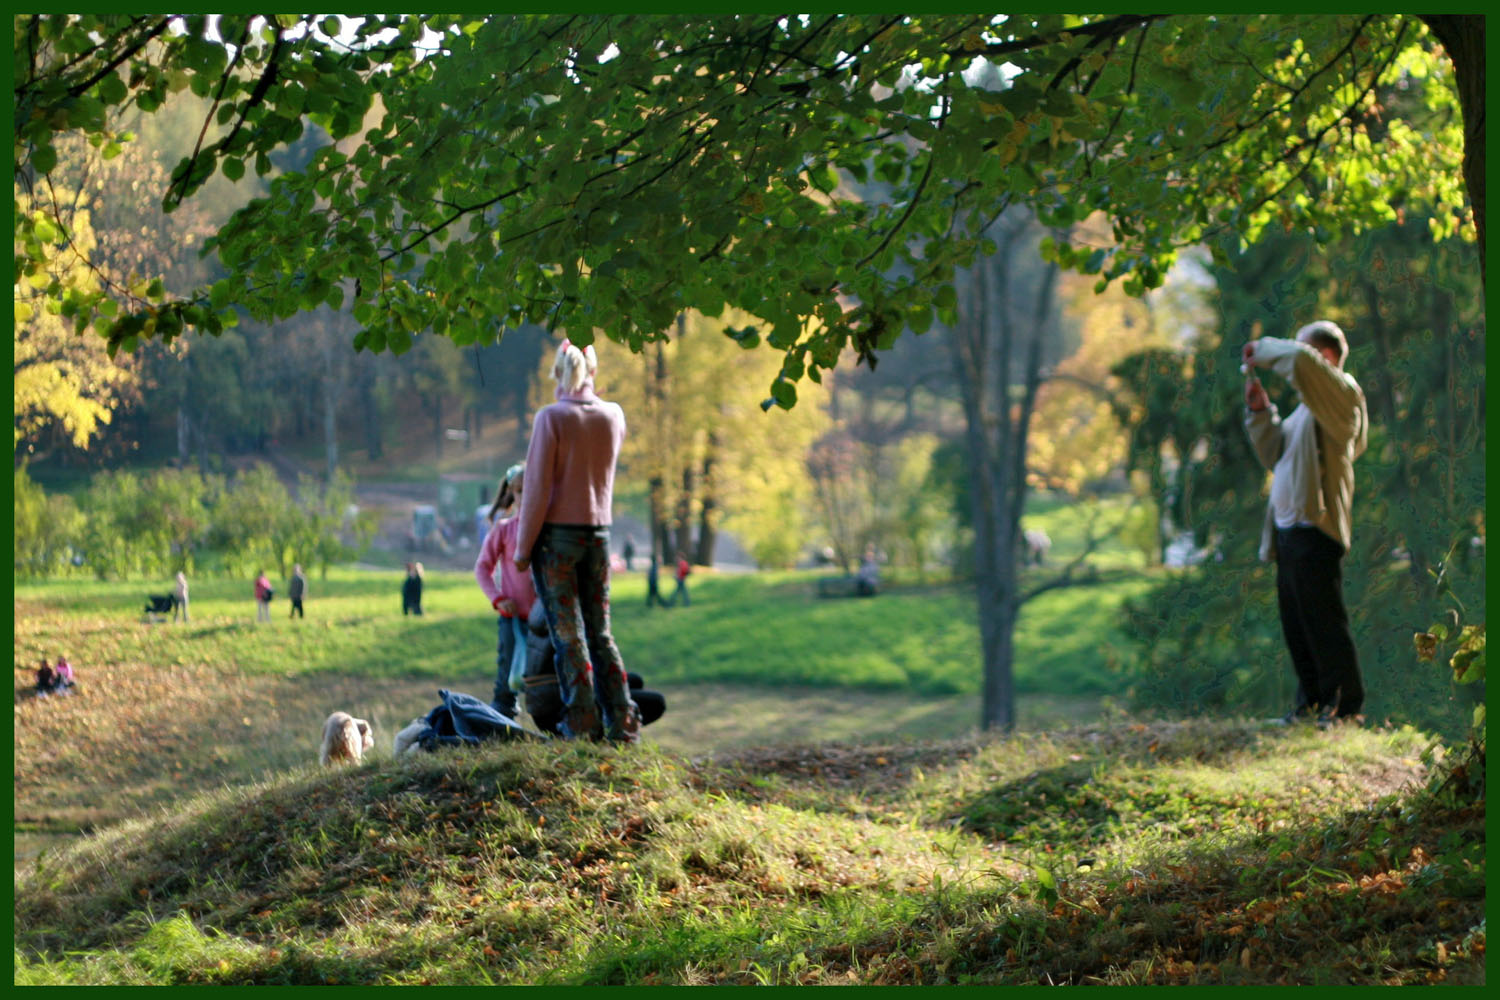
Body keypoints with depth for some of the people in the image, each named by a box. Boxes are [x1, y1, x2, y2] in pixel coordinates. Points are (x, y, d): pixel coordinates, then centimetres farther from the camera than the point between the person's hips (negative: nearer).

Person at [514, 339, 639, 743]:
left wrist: (523, 547, -6)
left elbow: (537, 488, -12)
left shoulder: (551, 417, -11)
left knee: (568, 634, -1)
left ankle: (583, 726, -2)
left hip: (556, 535, -4)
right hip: (599, 533, 4)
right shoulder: (614, 416, 3)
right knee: (600, 632, 11)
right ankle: (623, 722, 7)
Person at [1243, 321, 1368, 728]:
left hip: (1315, 529, -10)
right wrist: (1259, 409, 14)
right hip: (1288, 527, 10)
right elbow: (1275, 453, 25)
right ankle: (1311, 703, 21)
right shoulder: (1309, 406, 22)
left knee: (1324, 622, -9)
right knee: (1296, 624, 13)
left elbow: (1300, 360, -26)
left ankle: (1345, 707, -5)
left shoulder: (1342, 391, -7)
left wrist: (1264, 350, -10)